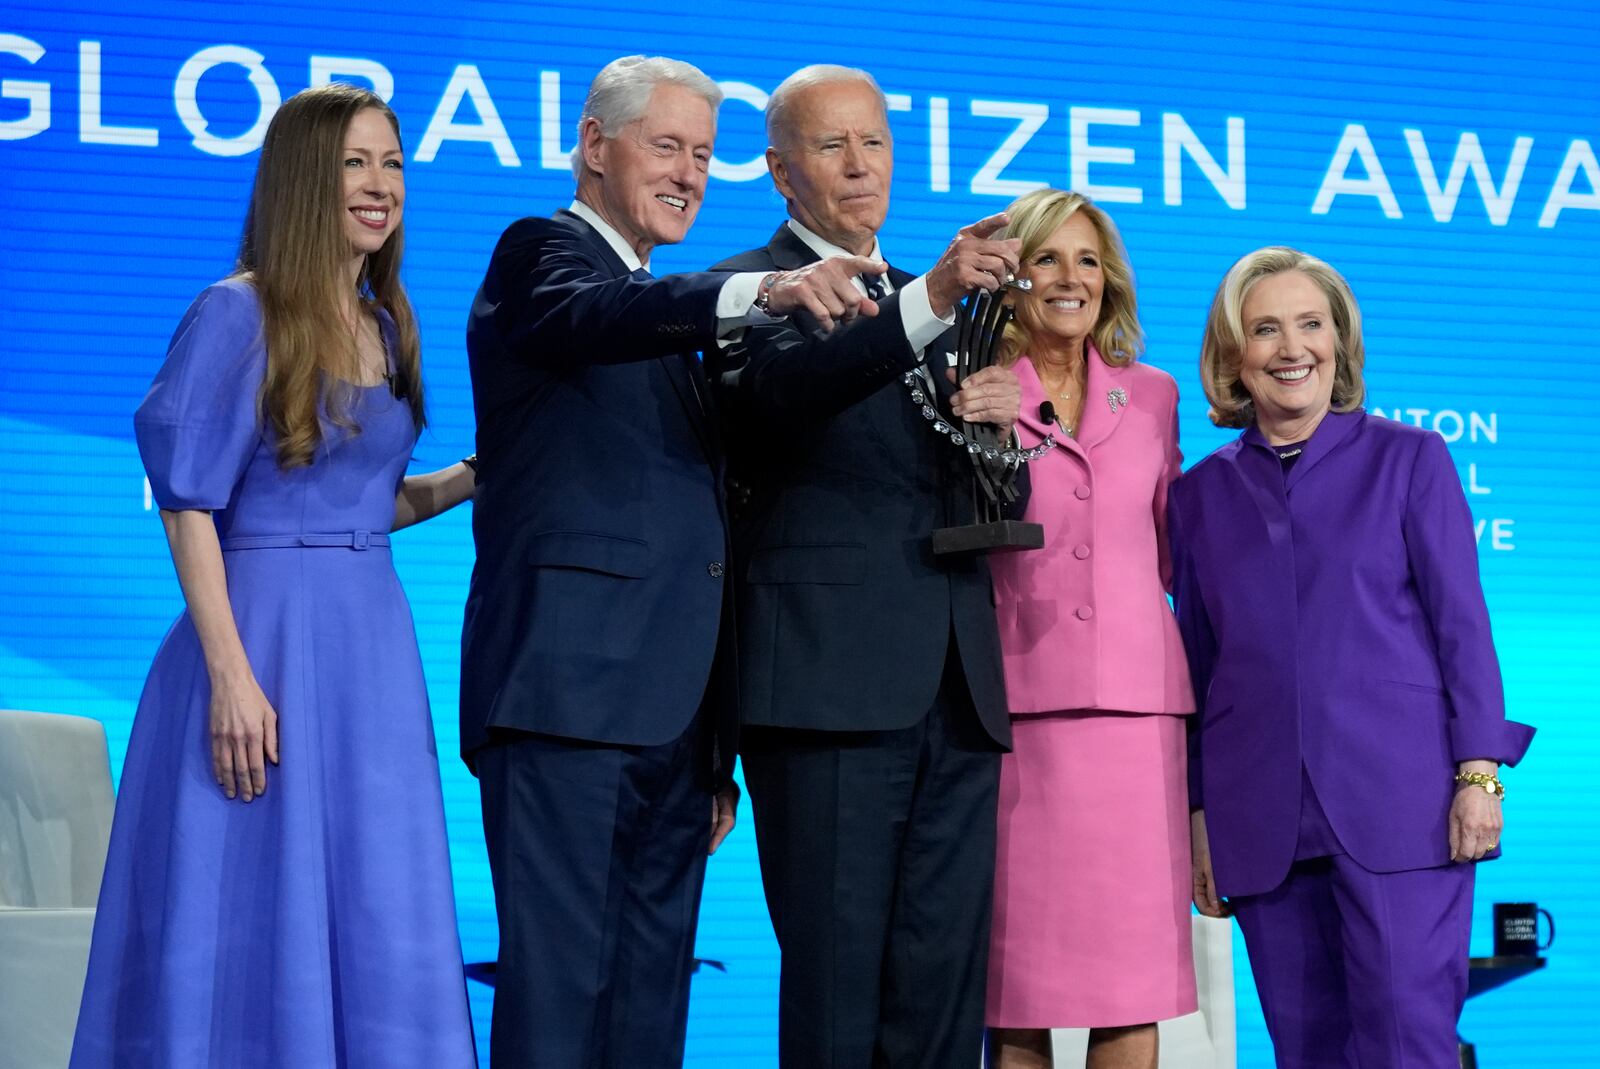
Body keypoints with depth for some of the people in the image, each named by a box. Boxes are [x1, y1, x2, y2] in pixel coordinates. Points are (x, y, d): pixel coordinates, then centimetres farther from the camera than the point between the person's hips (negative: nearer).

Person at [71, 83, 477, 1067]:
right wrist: (231, 672, -18)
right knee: (247, 920, -1)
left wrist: (473, 478, 4)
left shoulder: (386, 324, 13)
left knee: (372, 931, 8)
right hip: (265, 637, -7)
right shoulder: (237, 313, -8)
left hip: (374, 643, 7)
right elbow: (187, 503, -11)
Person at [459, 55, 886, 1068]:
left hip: (674, 715, 8)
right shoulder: (541, 253, 2)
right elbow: (590, 316, -24)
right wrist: (762, 290, -41)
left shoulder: (670, 311, 25)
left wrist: (719, 751, 19)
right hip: (571, 693, -8)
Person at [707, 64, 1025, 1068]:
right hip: (832, 684, -6)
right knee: (837, 984, -4)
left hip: (957, 687, 6)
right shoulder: (752, 289, 3)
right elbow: (782, 389, -21)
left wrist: (1004, 416, 0)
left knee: (946, 984, 4)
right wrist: (930, 301, -34)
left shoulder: (927, 306, 23)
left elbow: (992, 500, 23)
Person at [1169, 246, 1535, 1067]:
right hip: (1263, 823, 3)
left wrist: (1479, 772, -7)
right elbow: (1199, 664, 13)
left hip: (1401, 802, -3)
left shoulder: (1410, 459, 5)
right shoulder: (1200, 495, 12)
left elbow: (1462, 624, 1)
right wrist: (1199, 813, 9)